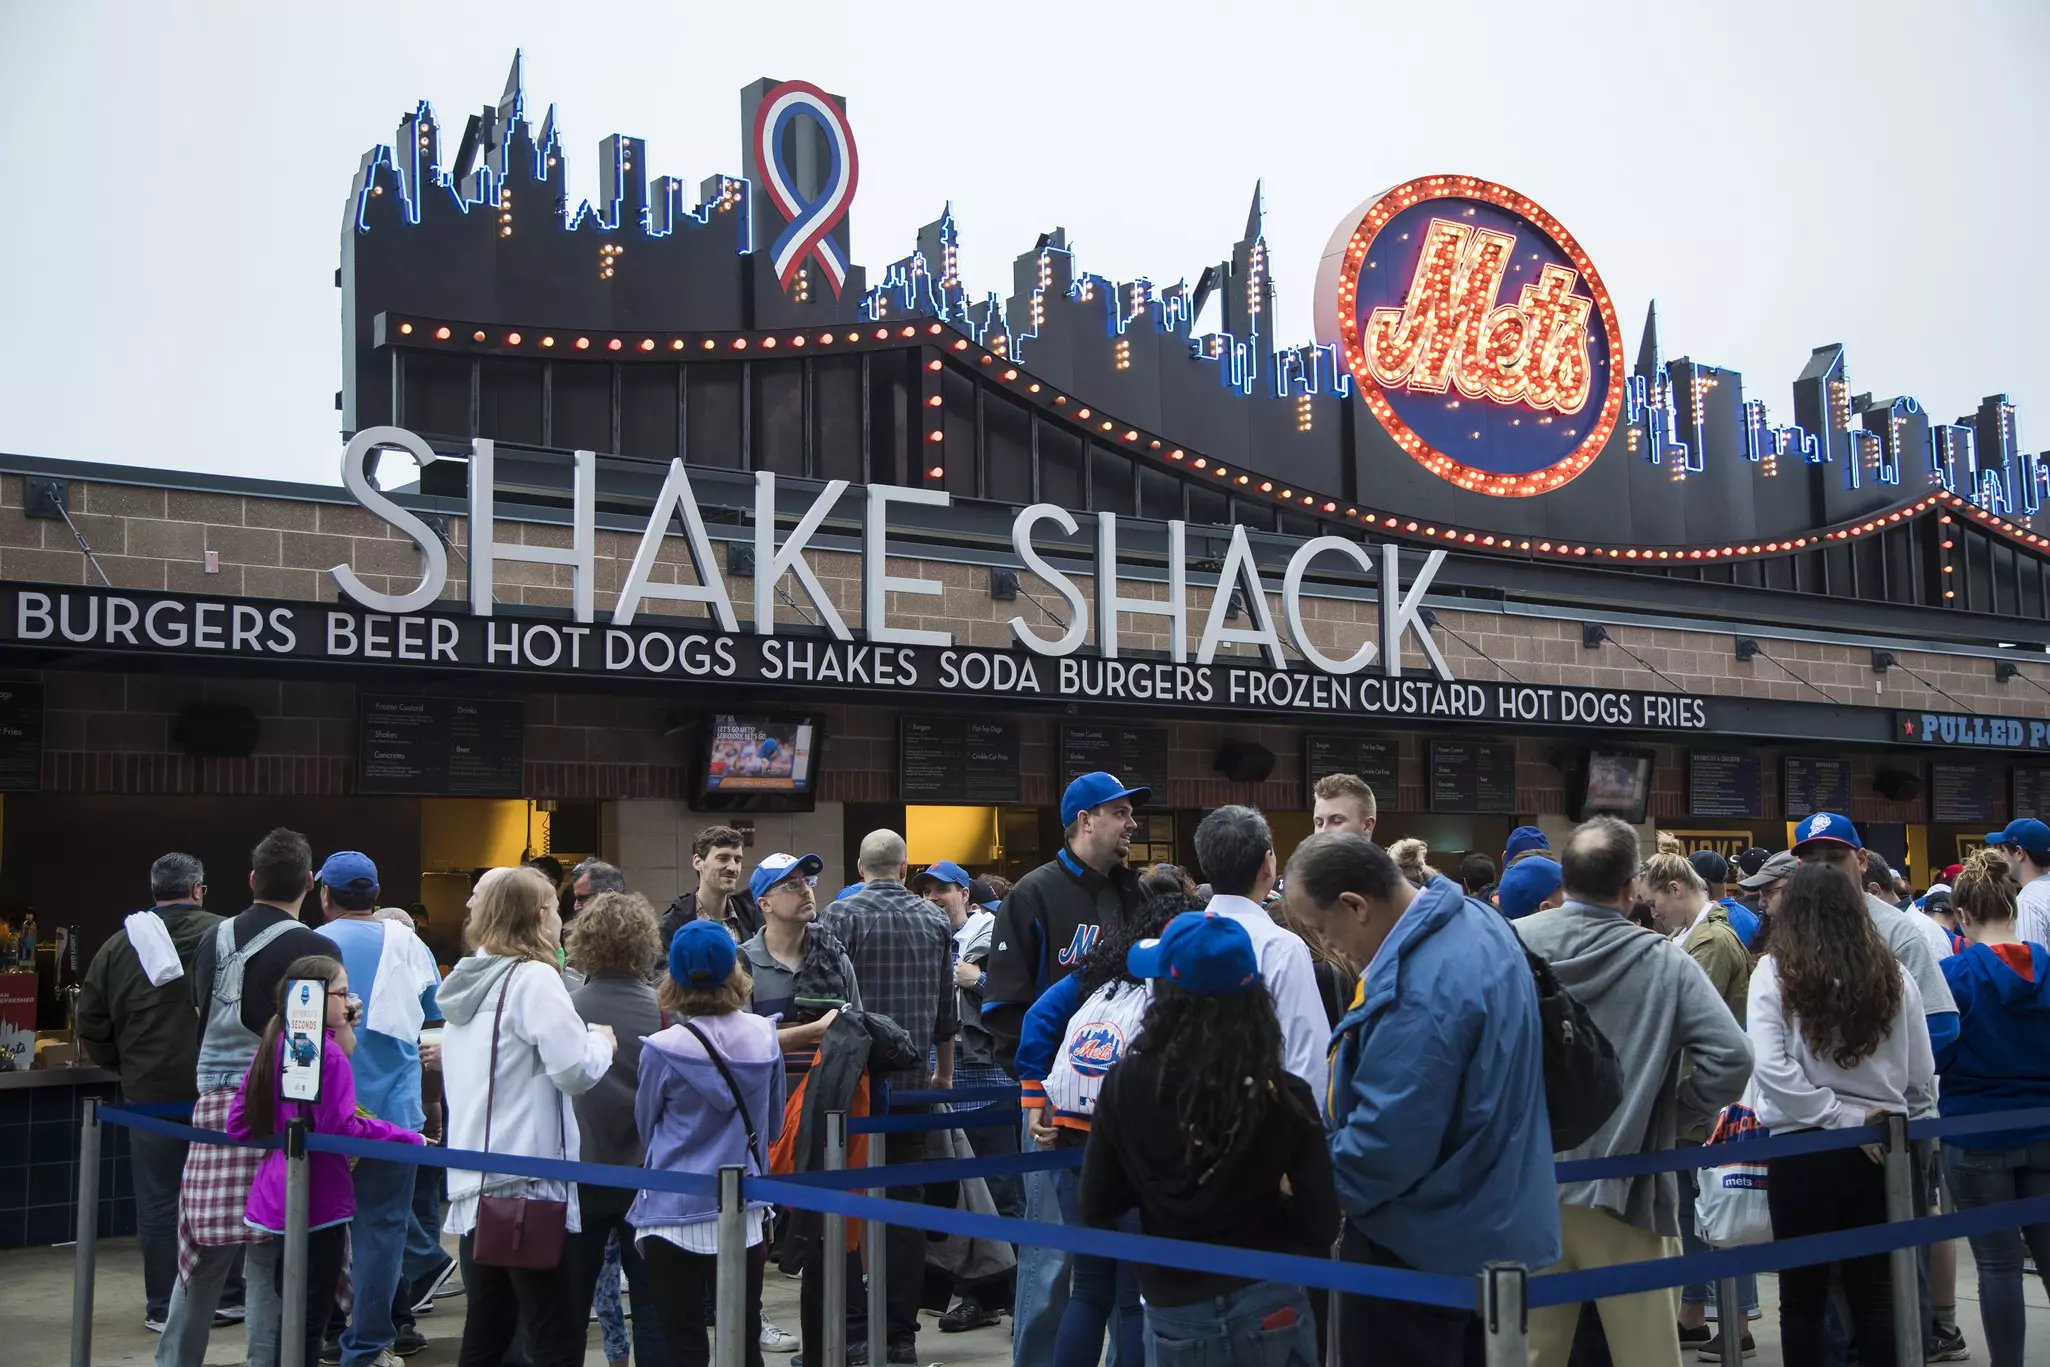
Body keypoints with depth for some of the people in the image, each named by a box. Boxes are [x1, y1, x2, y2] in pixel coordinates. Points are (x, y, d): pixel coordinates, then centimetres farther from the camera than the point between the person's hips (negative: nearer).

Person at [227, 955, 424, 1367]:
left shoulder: (273, 1046, 8)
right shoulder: (327, 1052, -17)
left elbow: (239, 1124, 10)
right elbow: (341, 1127, -23)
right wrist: (409, 1138, -15)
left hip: (275, 1195, 8)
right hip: (319, 1200, -8)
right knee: (310, 1317, 0)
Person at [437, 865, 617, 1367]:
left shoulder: (466, 980, 13)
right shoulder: (533, 978, -12)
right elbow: (575, 1070, -18)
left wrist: (583, 1039, 22)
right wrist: (602, 1041, 1)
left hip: (473, 1182, 8)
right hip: (527, 1181, -8)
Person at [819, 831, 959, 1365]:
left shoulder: (843, 914, -6)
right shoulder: (933, 920, 6)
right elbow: (946, 1008, 12)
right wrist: (944, 1072, 24)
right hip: (913, 1081, 3)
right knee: (906, 1203, 7)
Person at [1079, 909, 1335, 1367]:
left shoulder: (1126, 1084, -13)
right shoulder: (1286, 1094, -13)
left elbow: (1093, 1208, -3)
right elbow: (1322, 1226, -9)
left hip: (1175, 1316, 0)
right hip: (1271, 1307, 0)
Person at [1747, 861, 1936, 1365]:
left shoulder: (1774, 973, -8)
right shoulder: (1892, 974, 1)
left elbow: (1771, 1068, -17)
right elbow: (1922, 1075, 6)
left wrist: (1839, 1117, -10)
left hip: (1804, 1151, -3)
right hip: (1879, 1149, 3)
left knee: (1803, 1296, 9)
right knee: (1876, 1291, 13)